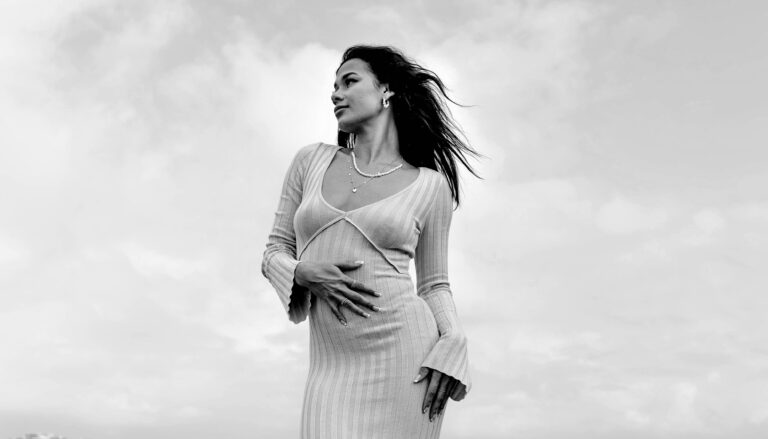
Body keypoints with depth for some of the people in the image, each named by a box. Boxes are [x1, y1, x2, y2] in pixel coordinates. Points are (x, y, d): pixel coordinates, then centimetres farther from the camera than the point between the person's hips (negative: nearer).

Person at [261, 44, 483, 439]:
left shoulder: (430, 185, 3)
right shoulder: (311, 161, 8)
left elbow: (434, 285, 9)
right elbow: (275, 252, 11)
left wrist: (453, 341, -9)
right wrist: (304, 274, -10)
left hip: (405, 354, -1)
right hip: (333, 367, 2)